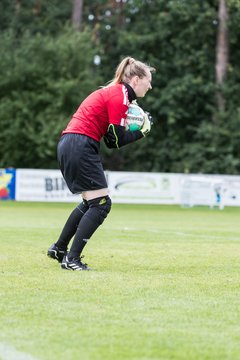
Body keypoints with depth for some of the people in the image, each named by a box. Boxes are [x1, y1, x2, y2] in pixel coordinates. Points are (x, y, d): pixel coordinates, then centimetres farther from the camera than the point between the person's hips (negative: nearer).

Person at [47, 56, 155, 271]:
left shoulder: (114, 91, 19)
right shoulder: (119, 96, -11)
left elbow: (110, 138, 15)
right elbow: (116, 141, -13)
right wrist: (142, 132, -1)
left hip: (68, 146, 10)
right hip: (81, 147, -10)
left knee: (91, 203, 20)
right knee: (101, 204, -7)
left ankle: (59, 249, 26)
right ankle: (72, 259, -9)